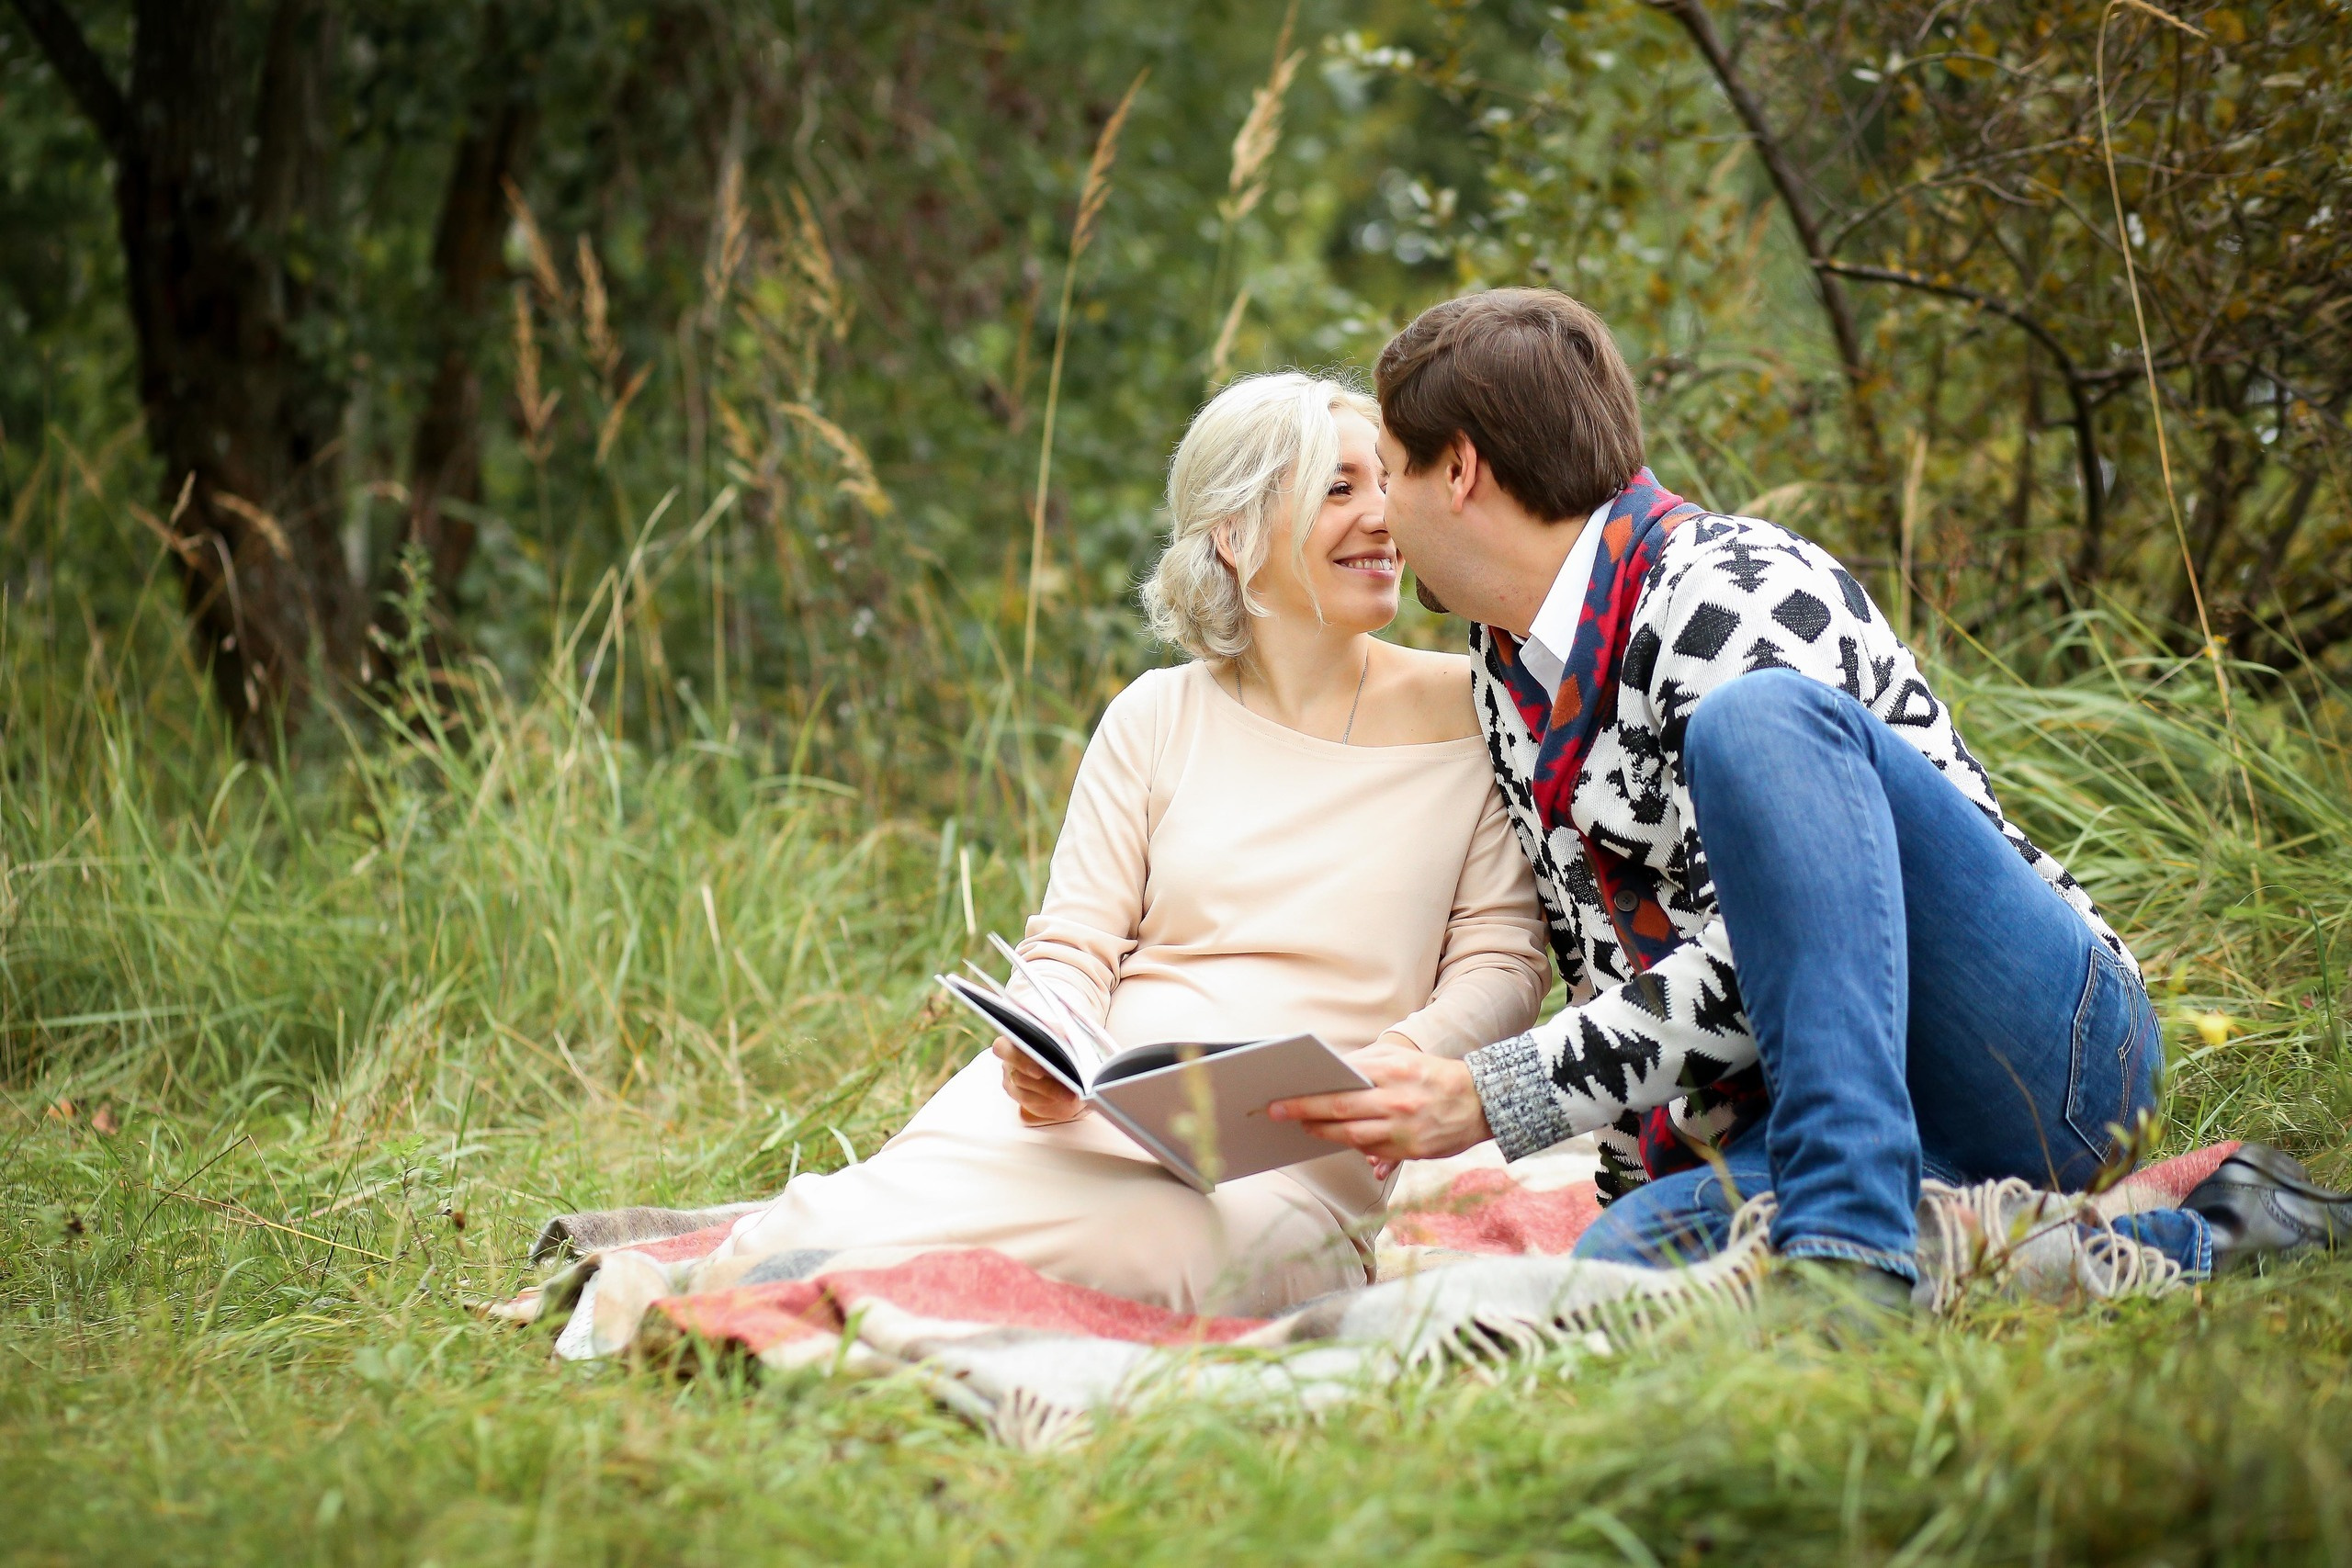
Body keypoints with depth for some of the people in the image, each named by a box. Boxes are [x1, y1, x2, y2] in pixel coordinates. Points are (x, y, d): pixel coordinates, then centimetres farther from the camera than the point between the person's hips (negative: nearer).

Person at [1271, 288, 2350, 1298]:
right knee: (1623, 1263, -28)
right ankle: (2179, 1241, -13)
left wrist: (1485, 1101, -23)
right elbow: (1604, 957, 18)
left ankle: (1849, 1229, -37)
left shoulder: (1730, 599, -13)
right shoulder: (1502, 665, 14)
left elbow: (1745, 967, -20)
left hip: (2051, 1044, -8)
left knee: (1758, 718, -30)